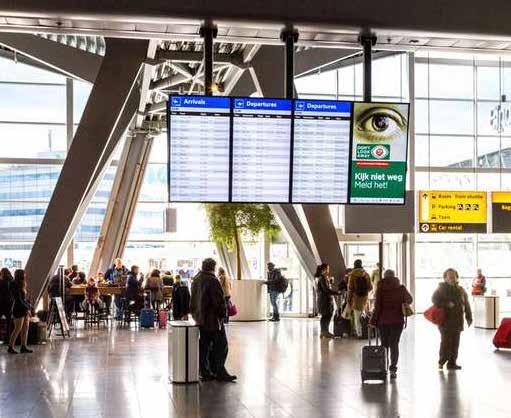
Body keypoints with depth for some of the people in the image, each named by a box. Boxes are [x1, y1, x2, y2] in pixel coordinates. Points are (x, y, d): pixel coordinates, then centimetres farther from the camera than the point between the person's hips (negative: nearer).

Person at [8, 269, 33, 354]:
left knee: (26, 328, 6)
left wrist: (29, 307, 6)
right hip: (19, 310, -9)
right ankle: (10, 347, 1)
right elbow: (18, 300, -17)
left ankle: (24, 347, 9)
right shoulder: (15, 287, -13)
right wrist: (27, 309, -16)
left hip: (25, 310, 9)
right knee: (18, 329, -6)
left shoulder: (22, 286, 14)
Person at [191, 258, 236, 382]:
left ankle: (204, 372, 15)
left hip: (200, 319, 9)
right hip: (212, 319, -9)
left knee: (204, 345, 13)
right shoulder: (212, 281, -17)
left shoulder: (196, 280, 11)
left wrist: (194, 313, 24)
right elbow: (219, 301, -19)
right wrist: (222, 315, -11)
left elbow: (193, 299, 19)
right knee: (220, 345, -1)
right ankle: (219, 372, 0)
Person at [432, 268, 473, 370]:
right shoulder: (441, 288, 1)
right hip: (445, 320, -4)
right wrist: (446, 304, -20)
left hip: (457, 321, 4)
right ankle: (441, 361, 3)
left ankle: (452, 363, 12)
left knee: (455, 343, 5)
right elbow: (434, 299, -9)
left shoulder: (461, 290, 13)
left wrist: (468, 317, 9)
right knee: (446, 341, -10)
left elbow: (466, 304, 14)